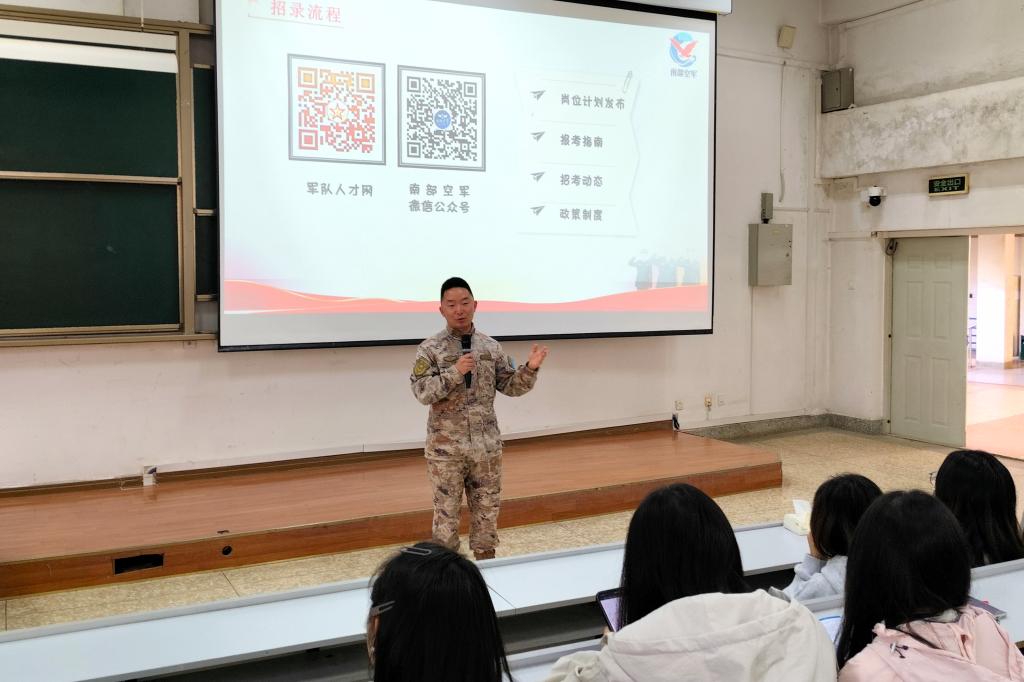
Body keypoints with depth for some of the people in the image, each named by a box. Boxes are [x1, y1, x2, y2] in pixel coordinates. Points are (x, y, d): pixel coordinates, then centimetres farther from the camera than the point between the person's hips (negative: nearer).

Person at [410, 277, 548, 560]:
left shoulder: (491, 347, 3)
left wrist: (530, 368, -13)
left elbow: (511, 386, 5)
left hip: (487, 445, 3)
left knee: (487, 510, 14)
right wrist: (455, 372, -25)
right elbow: (422, 392, -15)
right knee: (446, 513, 8)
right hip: (446, 448, -3)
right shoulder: (430, 349, -7)